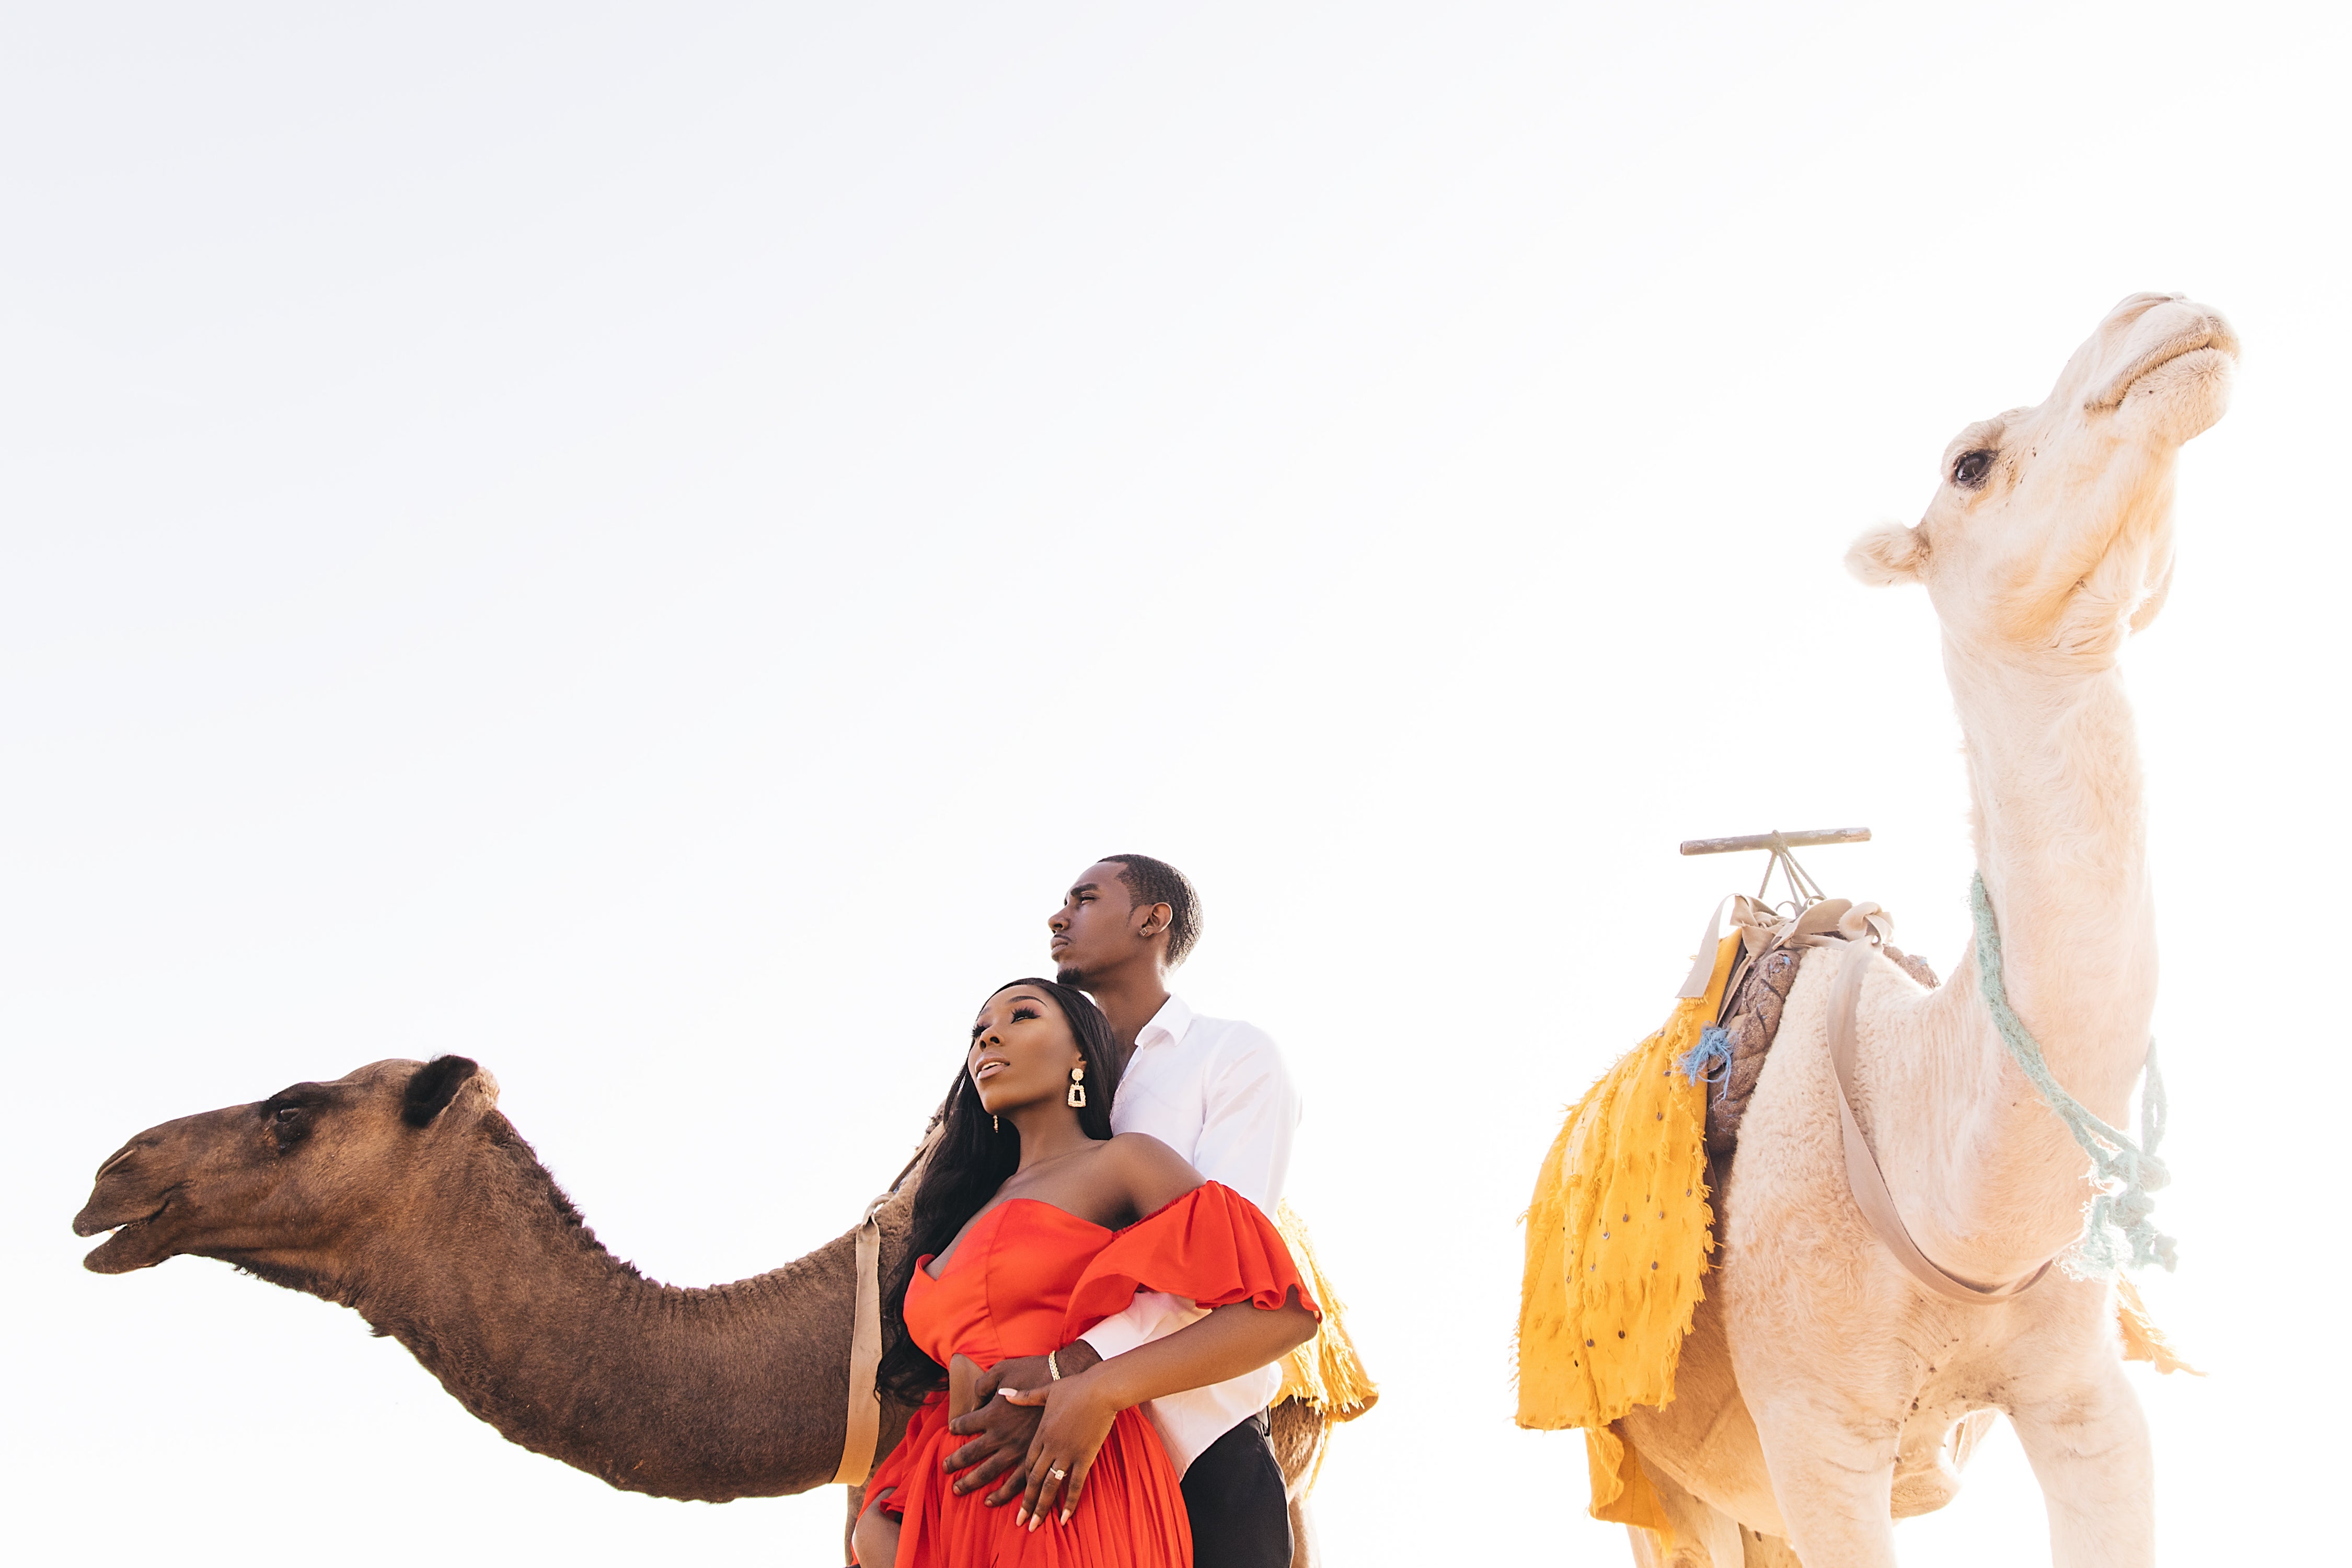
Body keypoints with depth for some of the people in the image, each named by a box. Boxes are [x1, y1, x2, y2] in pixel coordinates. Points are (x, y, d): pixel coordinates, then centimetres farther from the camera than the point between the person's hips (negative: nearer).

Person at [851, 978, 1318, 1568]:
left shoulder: (1121, 1162, 2)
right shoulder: (970, 1209, 20)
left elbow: (1285, 1310, -10)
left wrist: (1103, 1388, -18)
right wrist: (873, 1521, -5)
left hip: (1062, 1504, -5)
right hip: (947, 1511, 5)